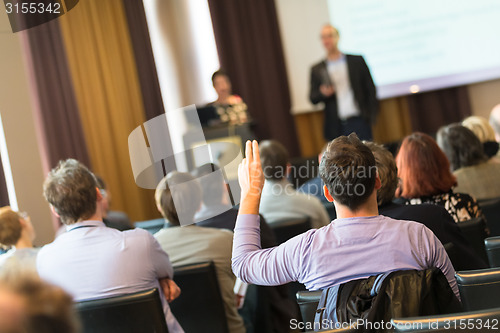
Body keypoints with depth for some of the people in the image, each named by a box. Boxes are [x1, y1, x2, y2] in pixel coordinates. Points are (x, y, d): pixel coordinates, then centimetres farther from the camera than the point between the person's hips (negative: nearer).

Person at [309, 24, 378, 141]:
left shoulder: (356, 61, 6)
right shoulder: (317, 70, 8)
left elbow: (370, 89, 6)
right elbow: (313, 99, 9)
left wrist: (372, 115, -2)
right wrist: (323, 93, -13)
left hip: (358, 122, -1)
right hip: (336, 126, 1)